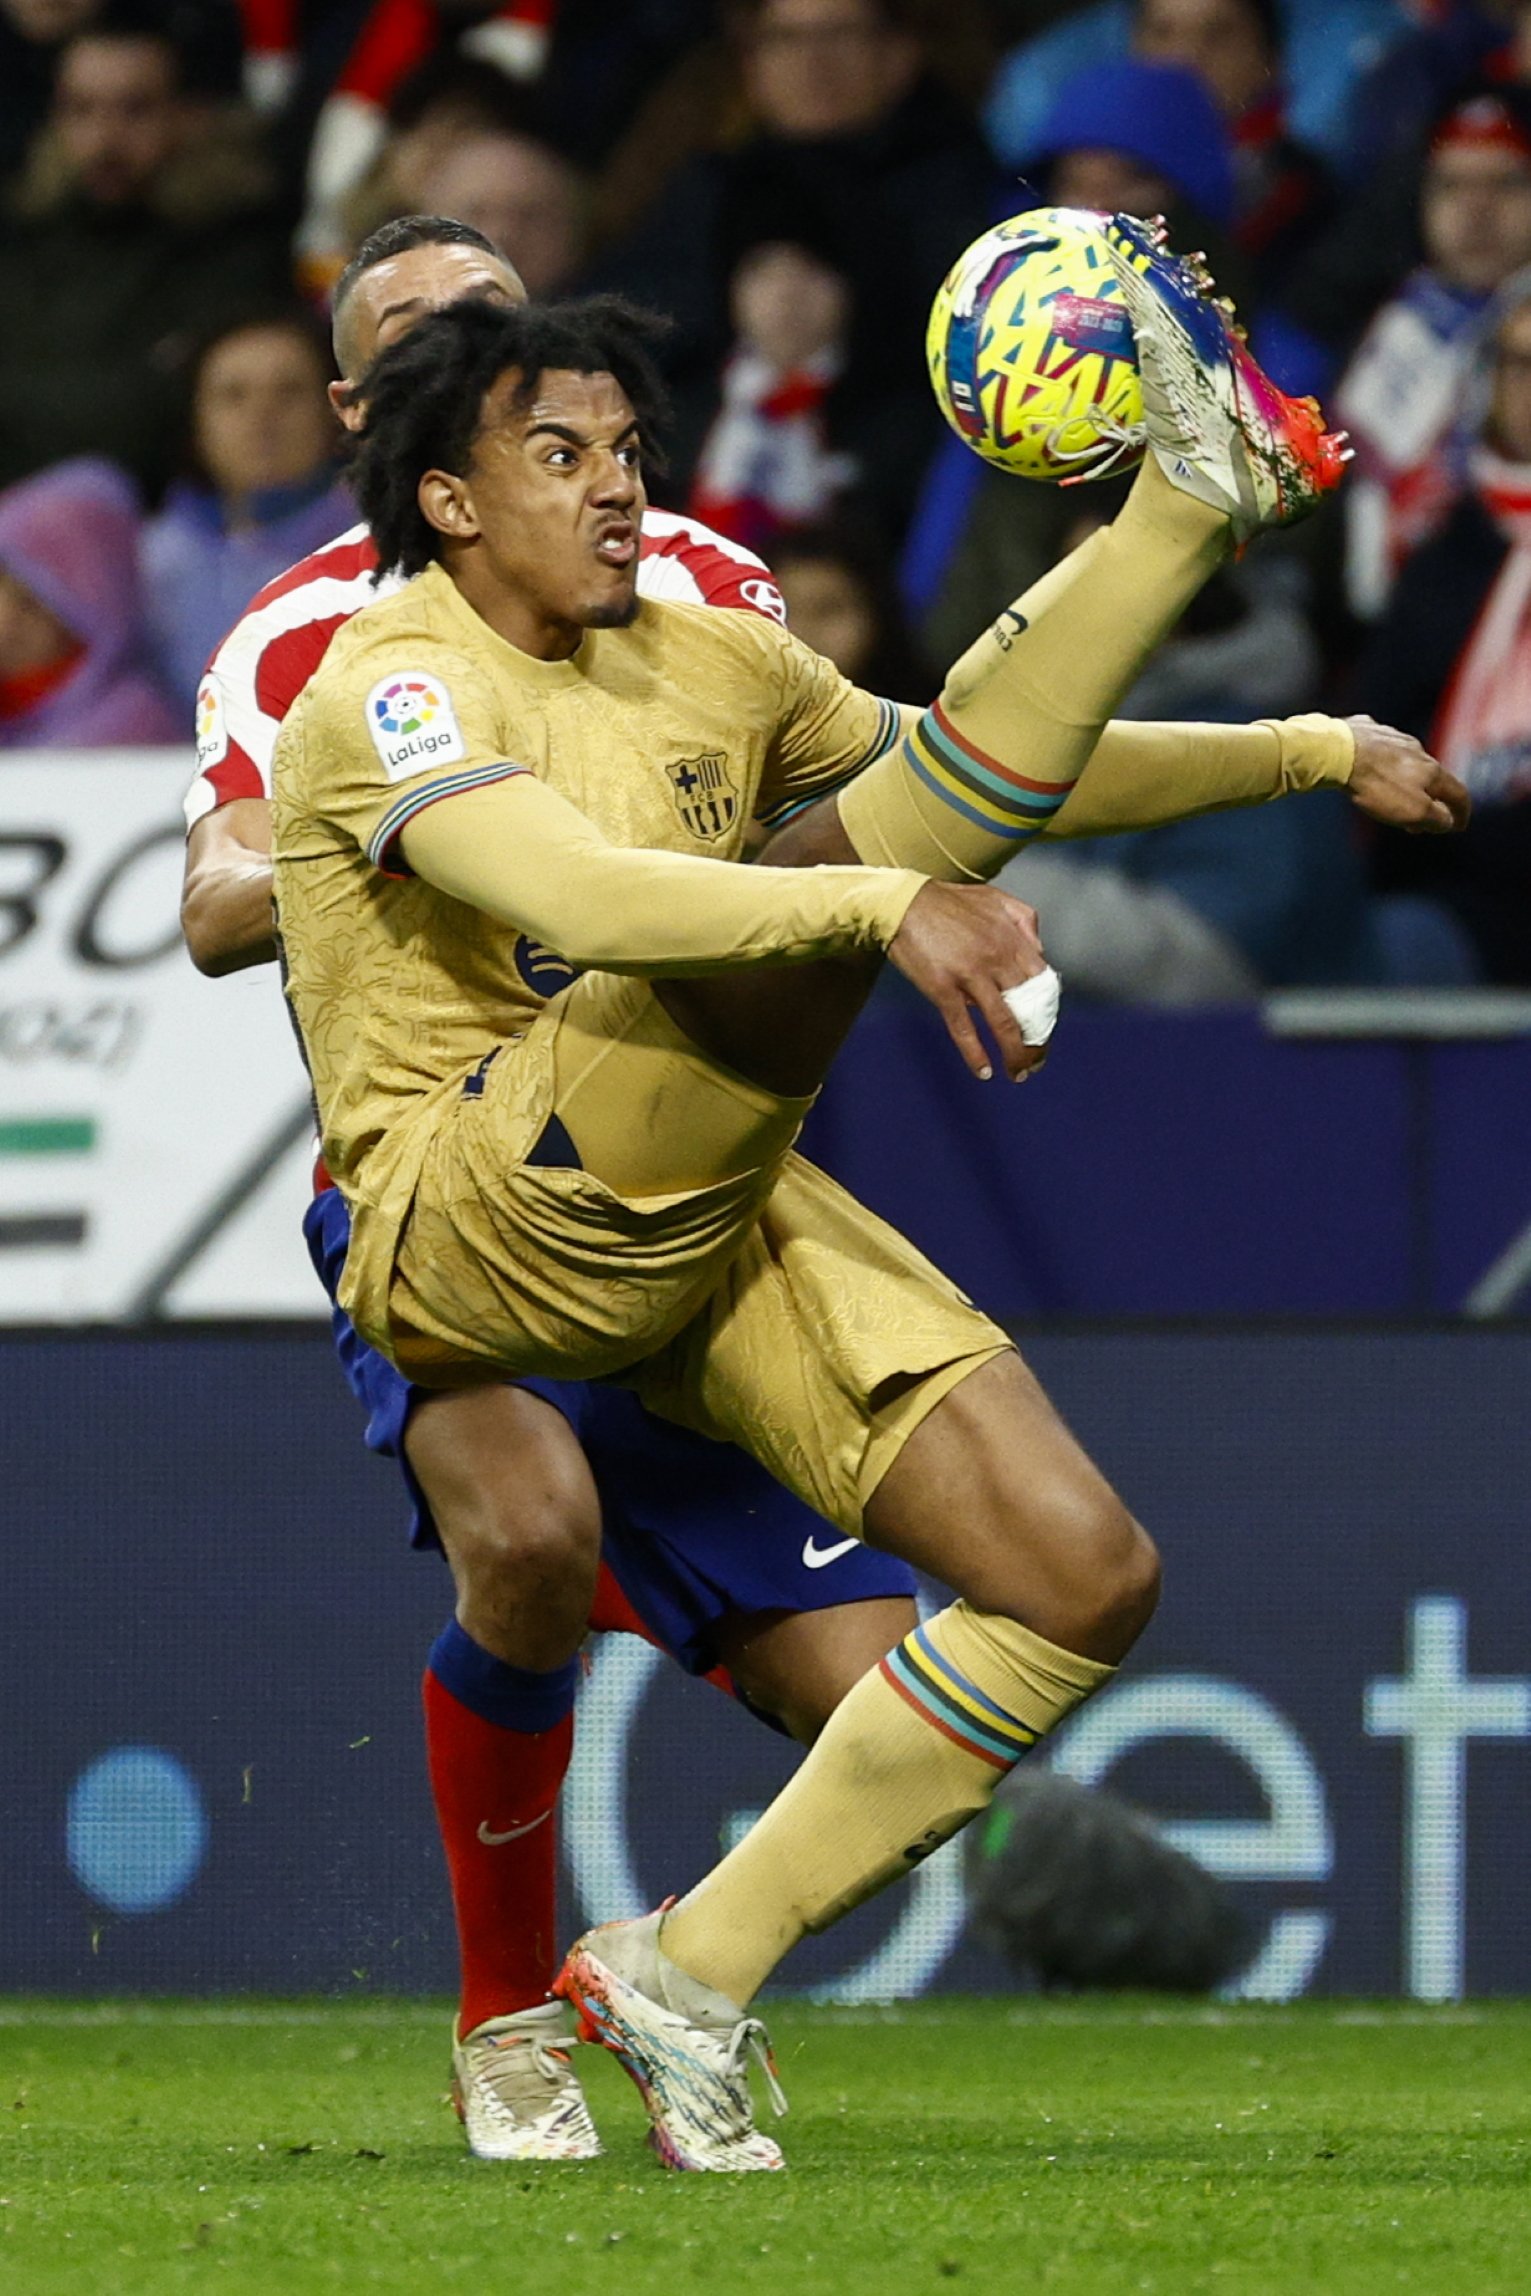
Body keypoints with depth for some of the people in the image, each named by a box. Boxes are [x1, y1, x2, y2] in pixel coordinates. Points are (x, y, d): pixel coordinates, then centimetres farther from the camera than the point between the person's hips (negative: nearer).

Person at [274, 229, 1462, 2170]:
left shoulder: (699, 663, 17)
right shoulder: (391, 690, -7)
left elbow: (1007, 777, 27)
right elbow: (572, 894, -27)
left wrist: (1308, 749, 18)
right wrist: (885, 899, -40)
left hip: (710, 1220, 8)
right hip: (471, 1228, -7)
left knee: (1087, 1581, -6)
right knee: (842, 877, -28)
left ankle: (694, 1976, -2)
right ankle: (1197, 488, -26)